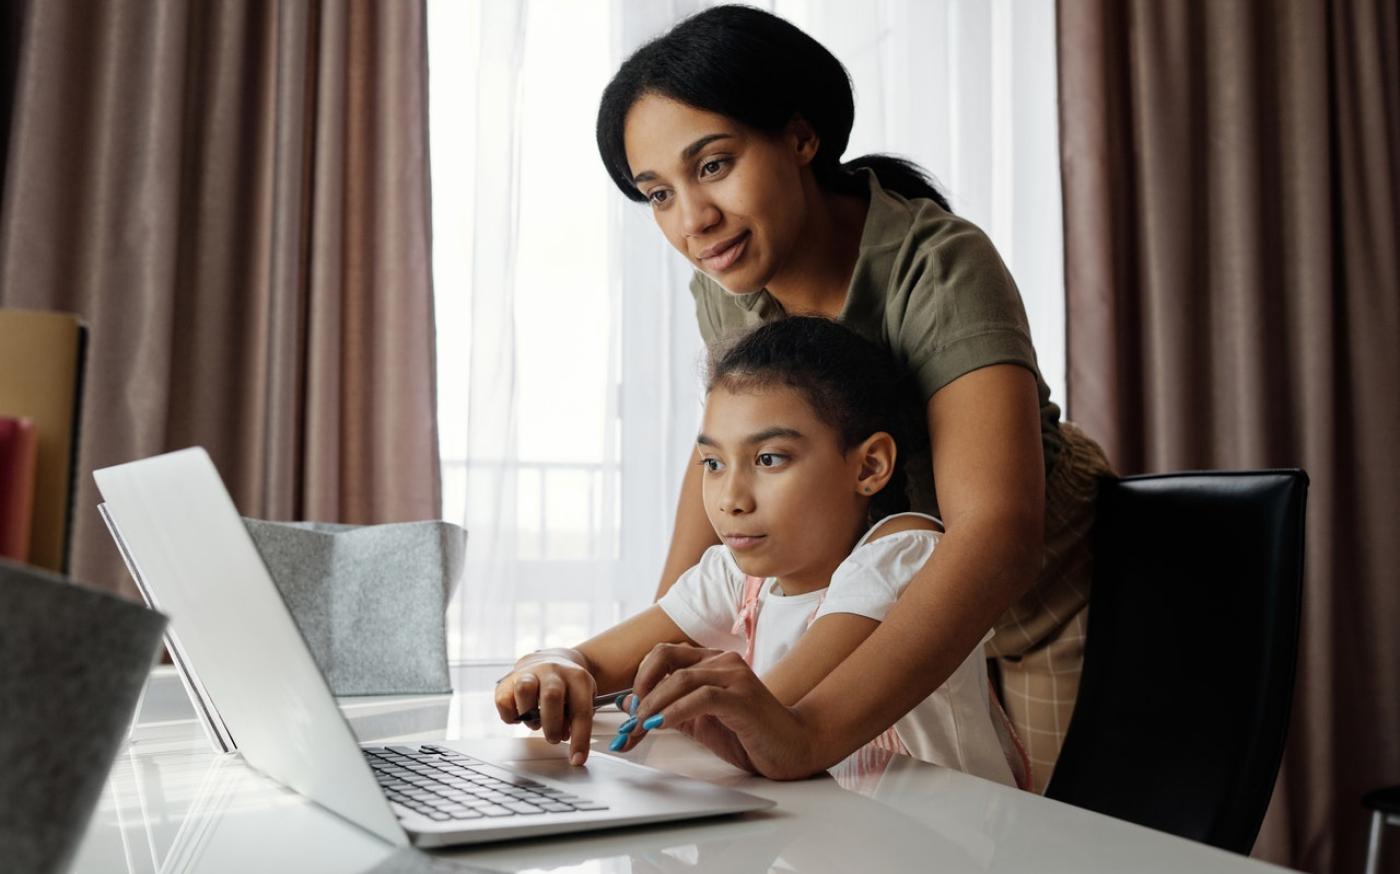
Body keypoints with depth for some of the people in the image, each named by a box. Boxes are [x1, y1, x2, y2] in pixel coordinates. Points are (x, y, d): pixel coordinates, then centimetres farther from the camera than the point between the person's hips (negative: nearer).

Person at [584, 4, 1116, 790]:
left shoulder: (939, 269, -32)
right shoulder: (727, 286, -12)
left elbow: (996, 534, -44)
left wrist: (809, 733, -56)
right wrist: (661, 647, -6)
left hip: (1048, 601, -5)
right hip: (903, 612, 5)